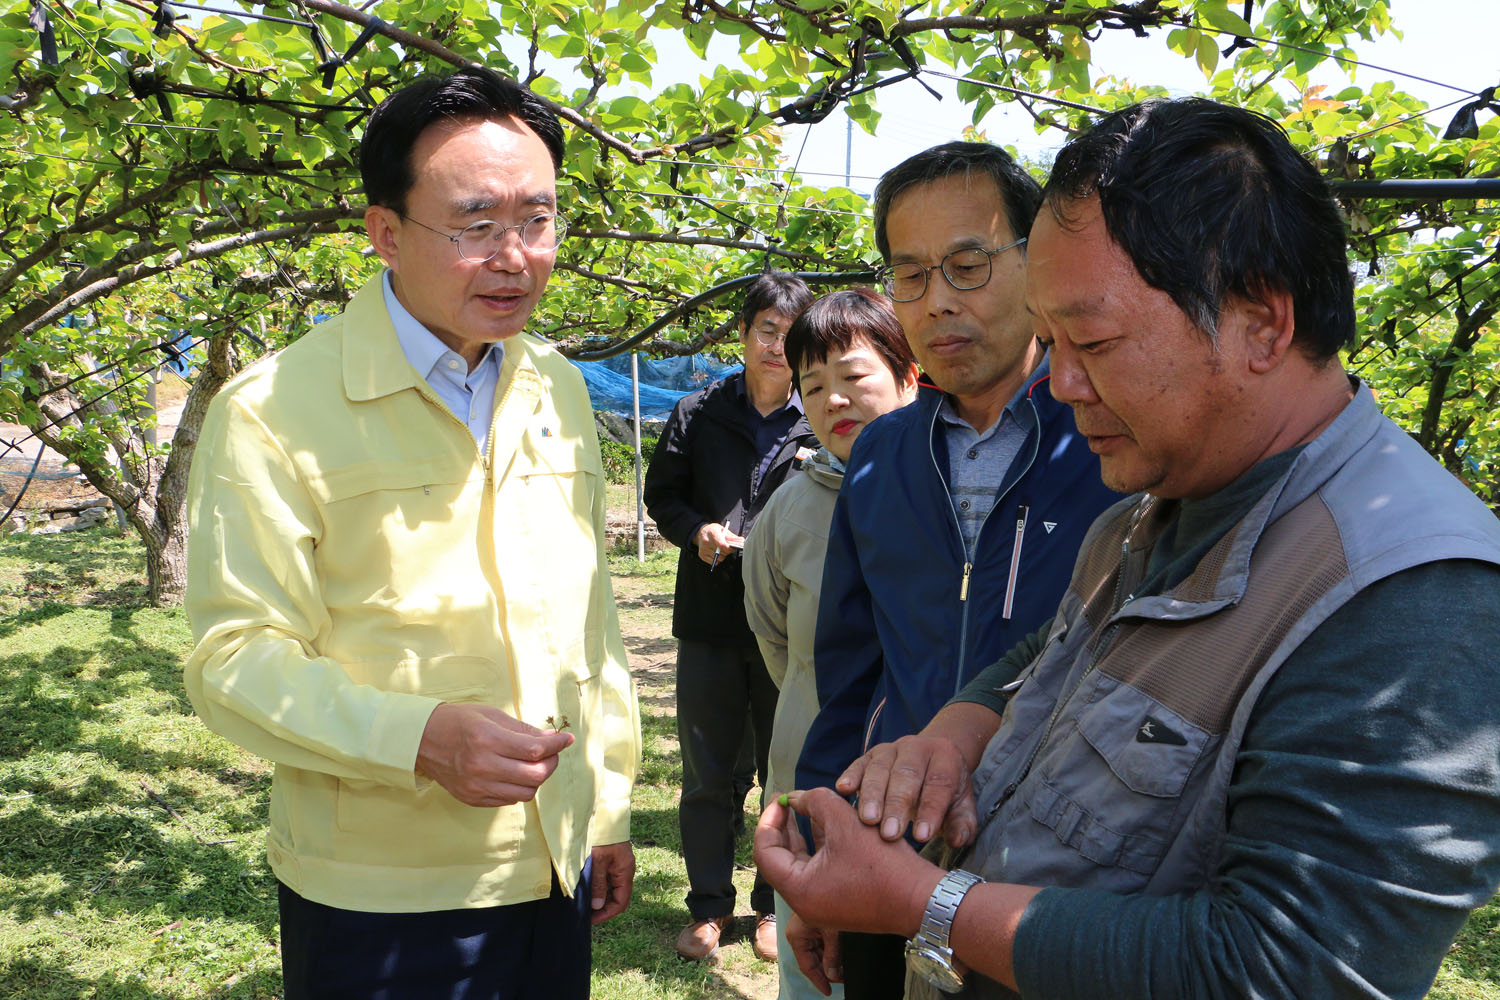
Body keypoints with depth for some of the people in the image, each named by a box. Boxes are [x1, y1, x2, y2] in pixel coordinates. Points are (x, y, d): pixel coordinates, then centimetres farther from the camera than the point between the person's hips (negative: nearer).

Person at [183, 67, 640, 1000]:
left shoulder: (559, 390, 6)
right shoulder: (273, 410, -14)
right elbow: (237, 655, -14)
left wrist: (610, 806, 11)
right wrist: (422, 736, -29)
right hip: (379, 903, -5)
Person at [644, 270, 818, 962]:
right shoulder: (698, 414, 4)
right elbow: (662, 494, 9)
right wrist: (697, 530, -9)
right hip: (710, 624, 1)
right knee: (707, 776, 10)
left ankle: (776, 905, 29)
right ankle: (709, 905, 28)